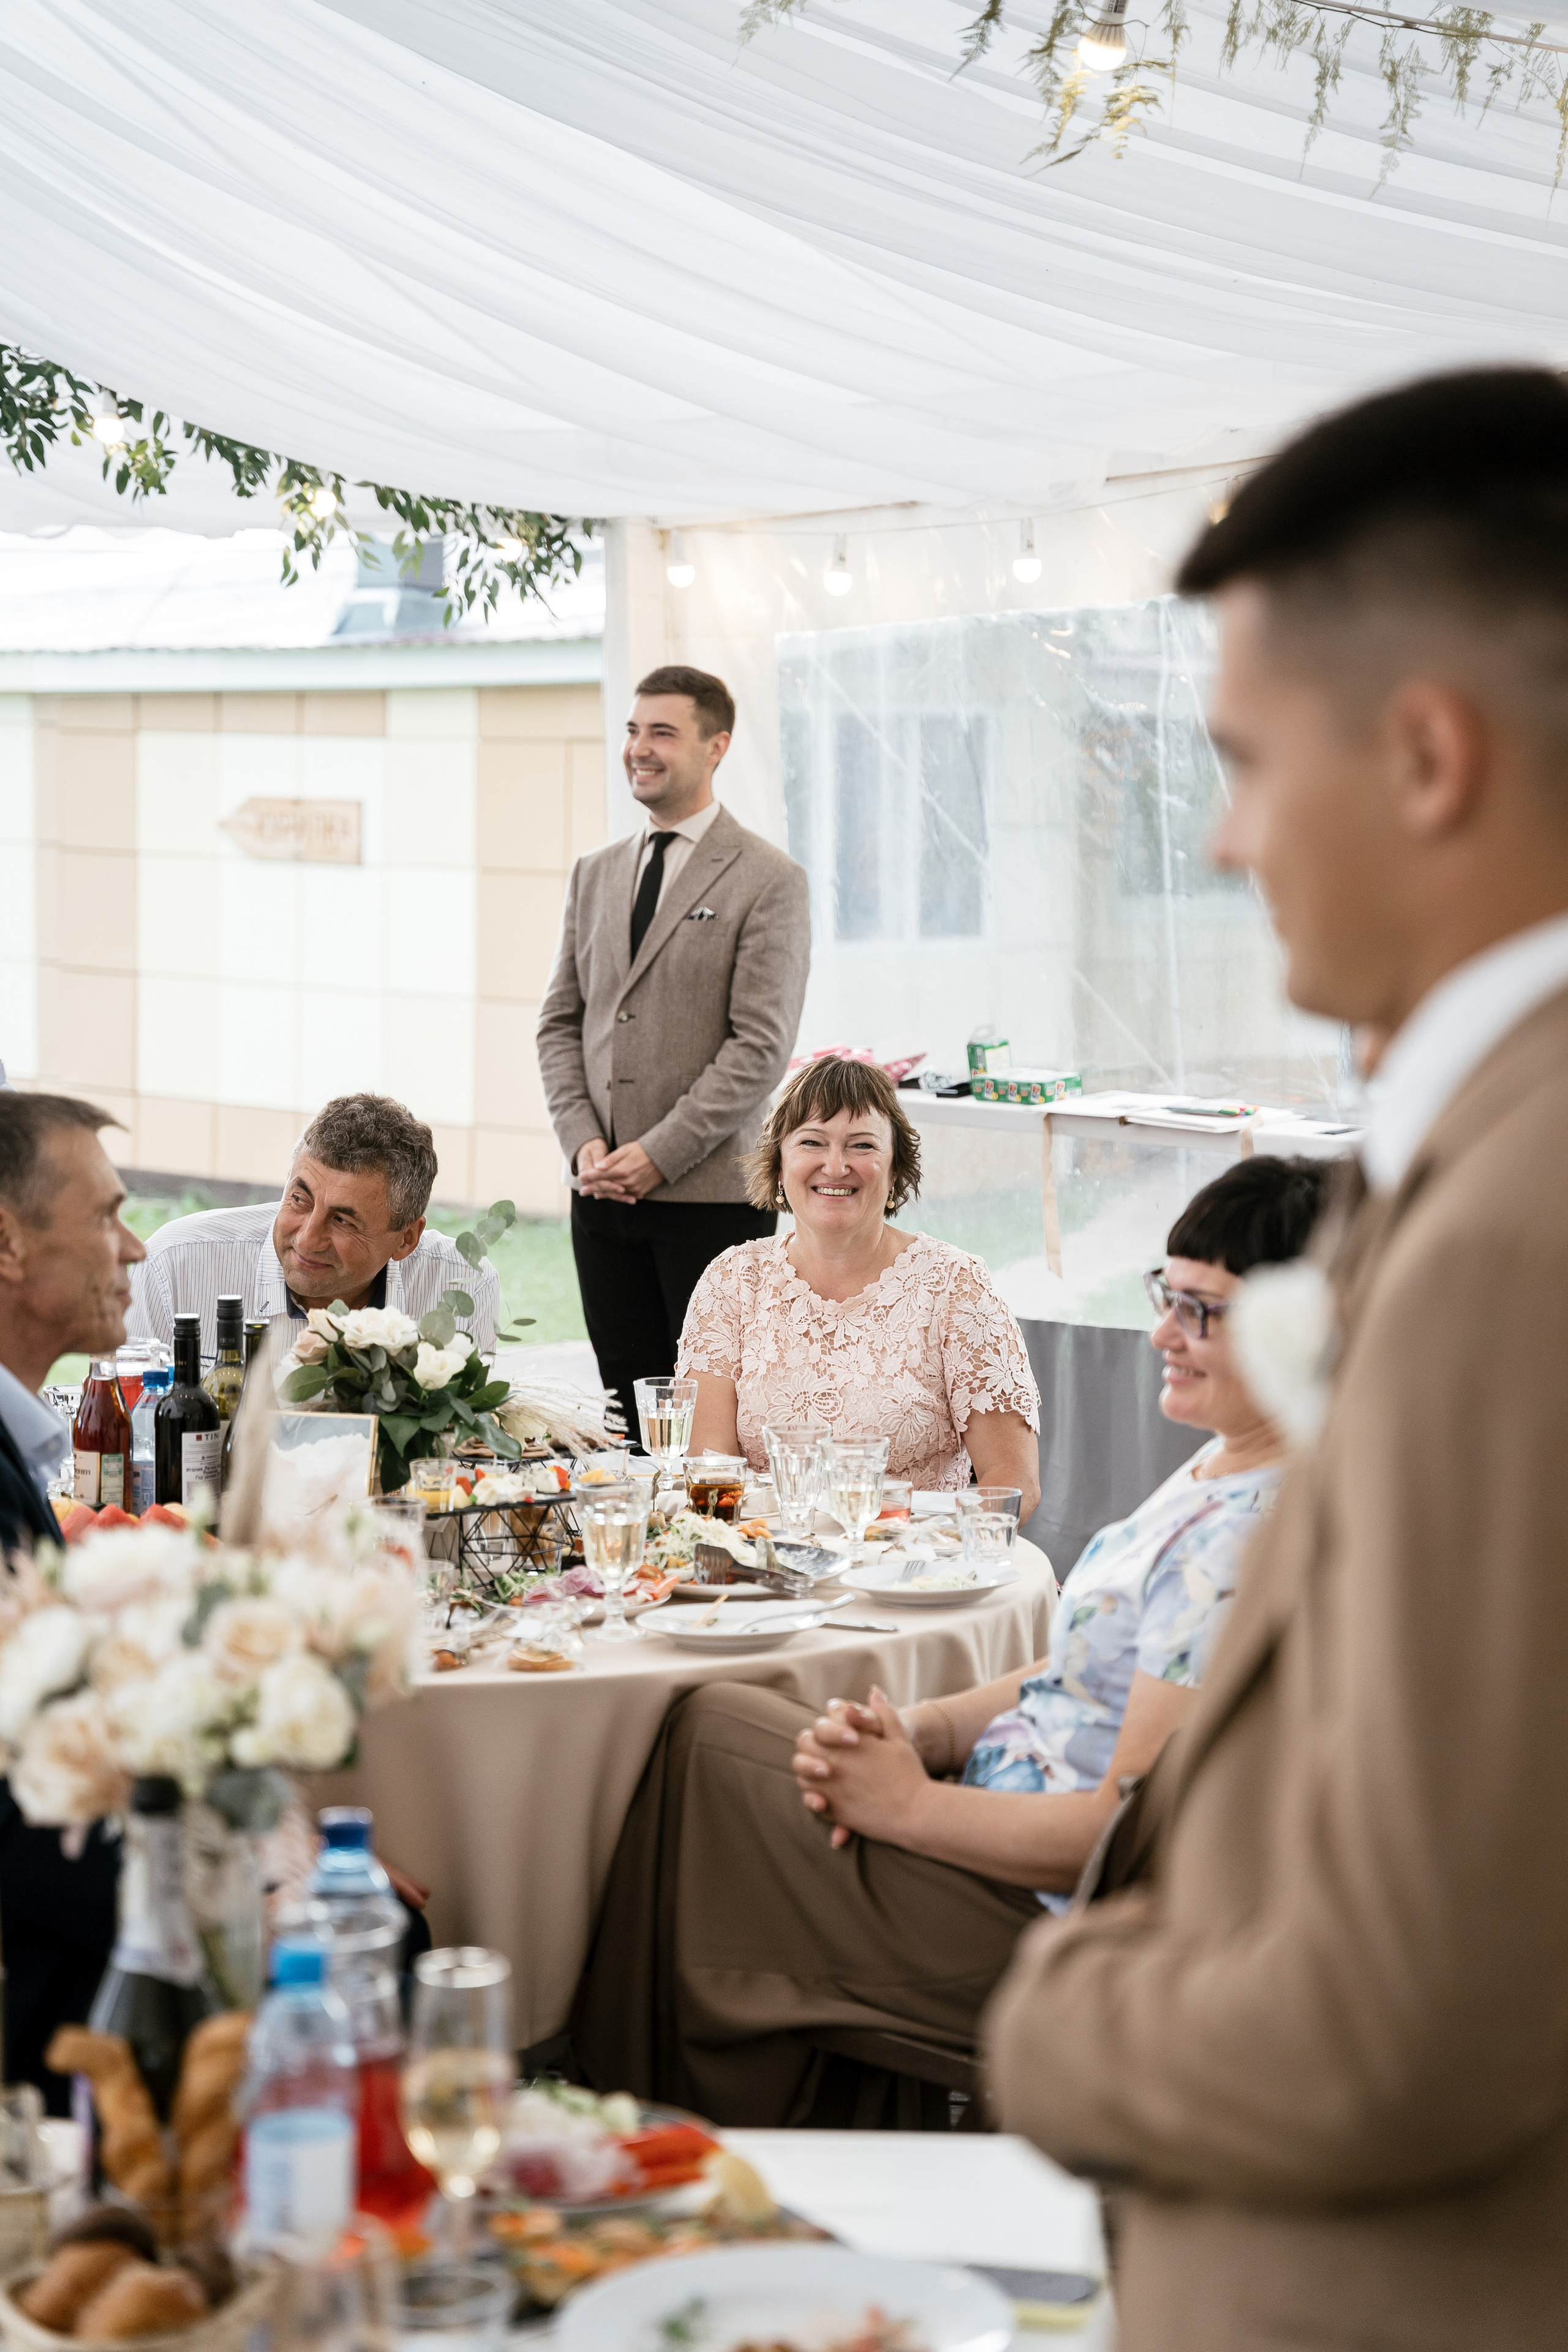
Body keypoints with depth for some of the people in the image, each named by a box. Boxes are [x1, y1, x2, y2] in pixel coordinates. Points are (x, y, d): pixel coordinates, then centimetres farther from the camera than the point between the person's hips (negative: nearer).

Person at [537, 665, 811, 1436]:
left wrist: (658, 1155, -15)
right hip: (603, 1193, 6)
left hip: (711, 1193, -5)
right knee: (628, 1416, 7)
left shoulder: (768, 880, -5)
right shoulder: (595, 874, 15)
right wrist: (583, 1142, -1)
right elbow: (560, 1022, 15)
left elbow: (761, 1045, -11)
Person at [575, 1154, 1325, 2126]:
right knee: (718, 1718, 13)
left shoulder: (1256, 1535, -26)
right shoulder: (1220, 1472, 7)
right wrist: (923, 1729, -3)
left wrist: (910, 1806, -16)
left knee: (715, 1740, 0)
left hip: (1055, 1931, -10)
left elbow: (1132, 1832, -27)